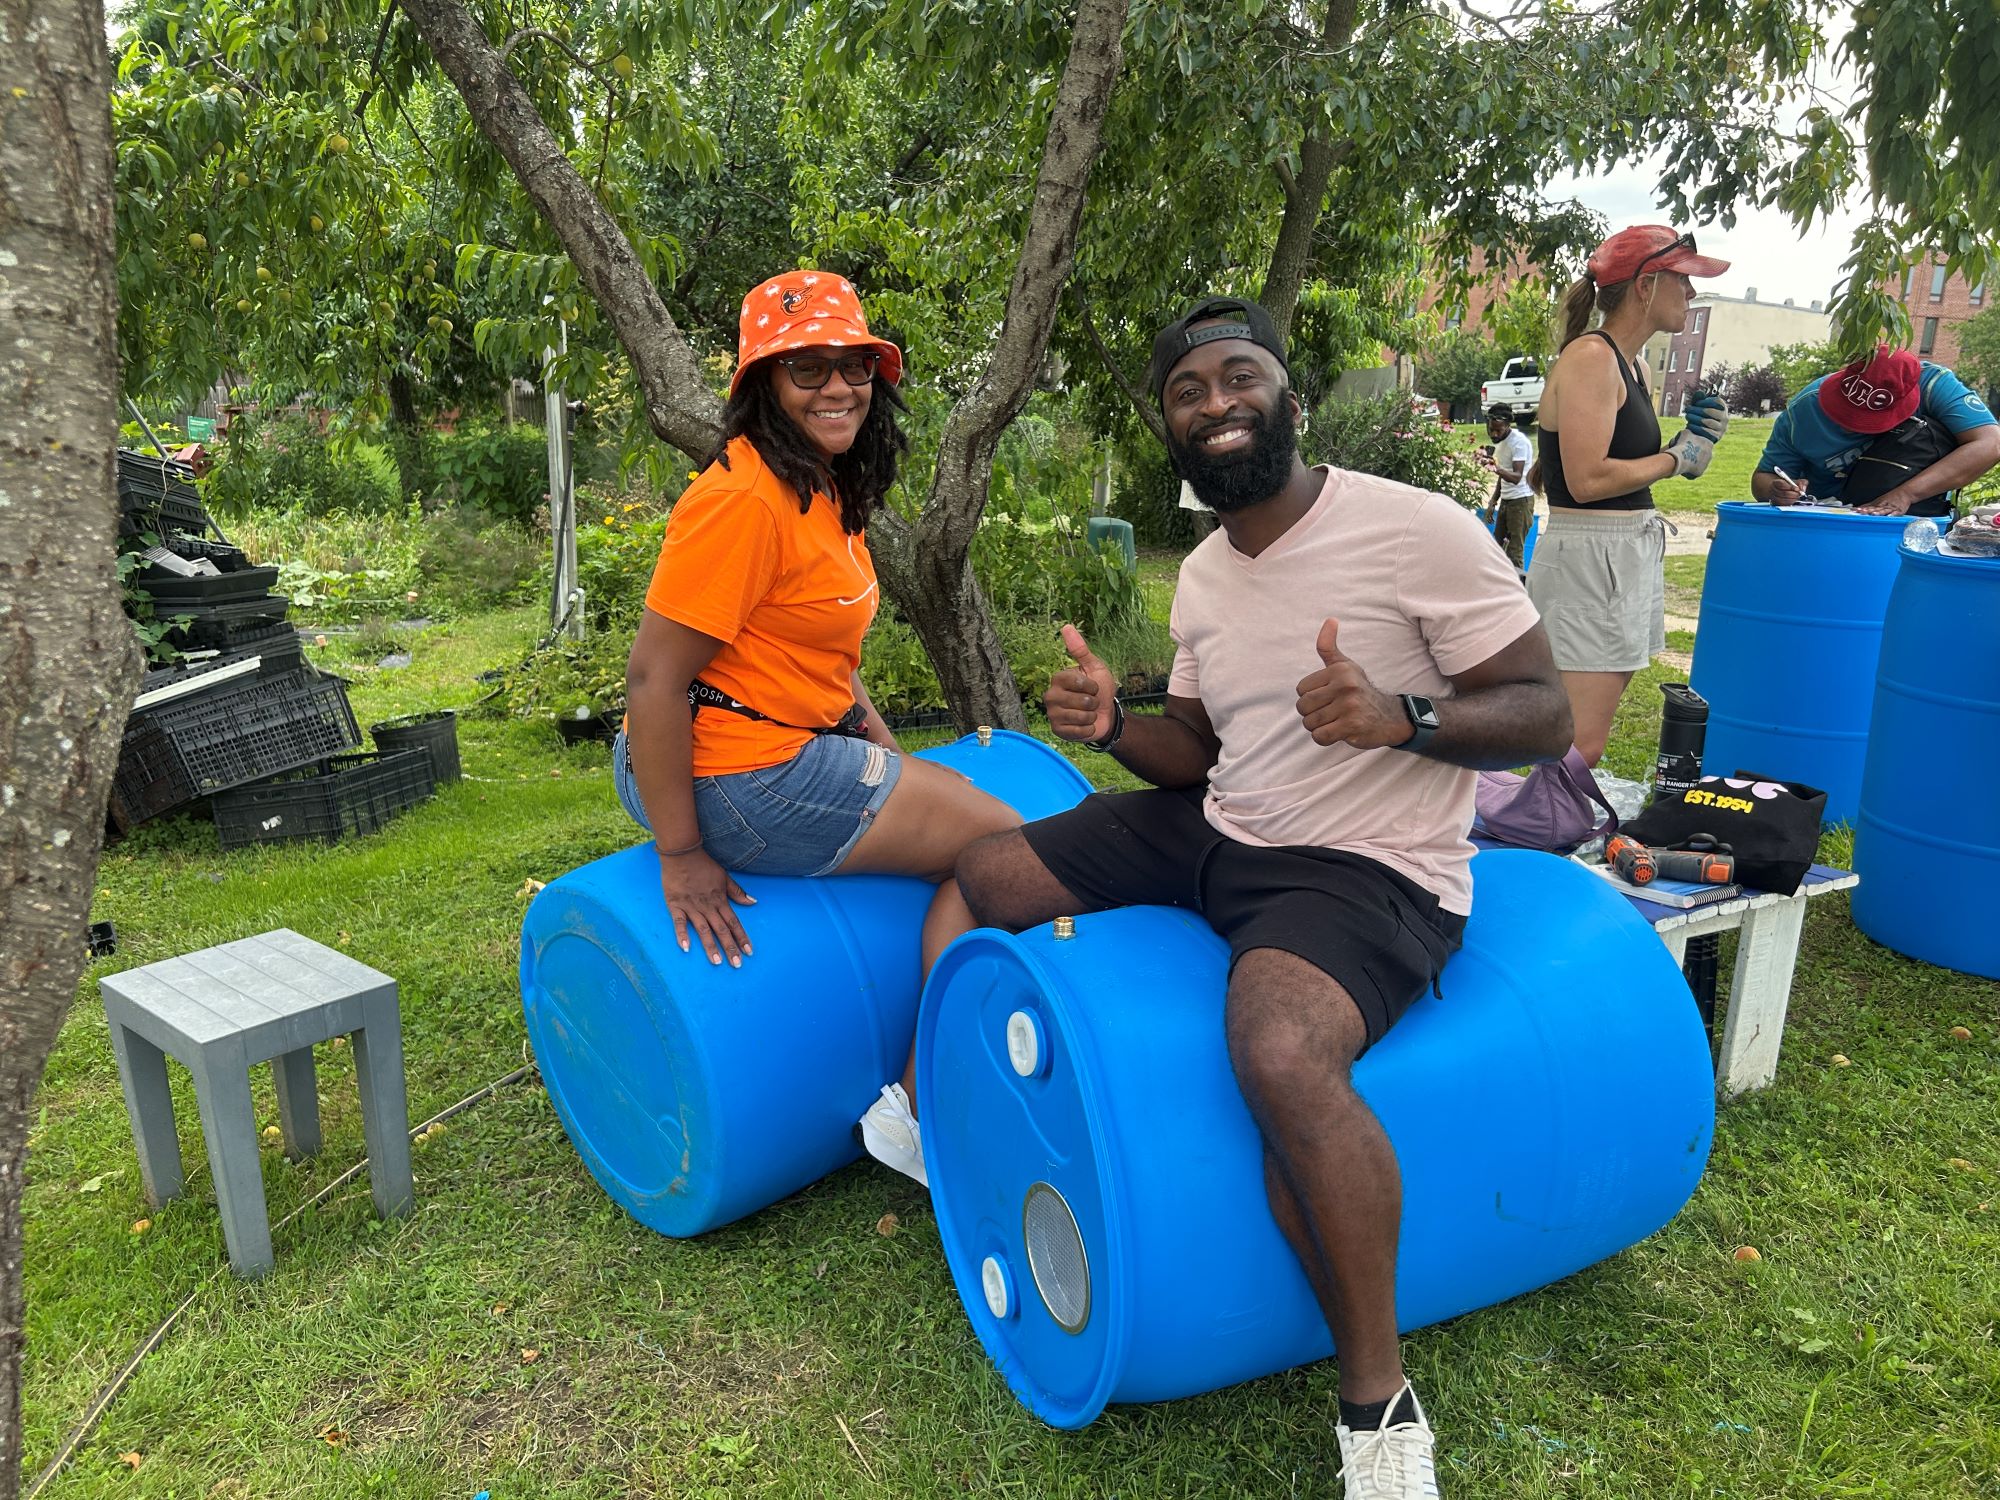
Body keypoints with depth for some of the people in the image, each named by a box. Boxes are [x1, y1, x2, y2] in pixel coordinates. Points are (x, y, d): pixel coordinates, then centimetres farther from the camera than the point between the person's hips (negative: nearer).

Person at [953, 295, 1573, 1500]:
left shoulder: (1418, 530, -15)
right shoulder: (1203, 574, 9)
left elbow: (1546, 717, -13)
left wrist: (1401, 718, -32)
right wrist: (1113, 726, -5)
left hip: (1369, 873, -8)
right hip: (1221, 833, 8)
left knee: (1279, 1053, -38)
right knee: (989, 874, 6)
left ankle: (1380, 1400, -15)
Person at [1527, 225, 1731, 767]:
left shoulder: (1632, 365, 16)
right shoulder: (1591, 356, -12)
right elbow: (1588, 480, -21)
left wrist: (1697, 435, 6)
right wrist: (1676, 457, -7)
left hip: (1627, 559, 10)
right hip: (1587, 559, -10)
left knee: (1583, 748, 11)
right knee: (1576, 752, -12)